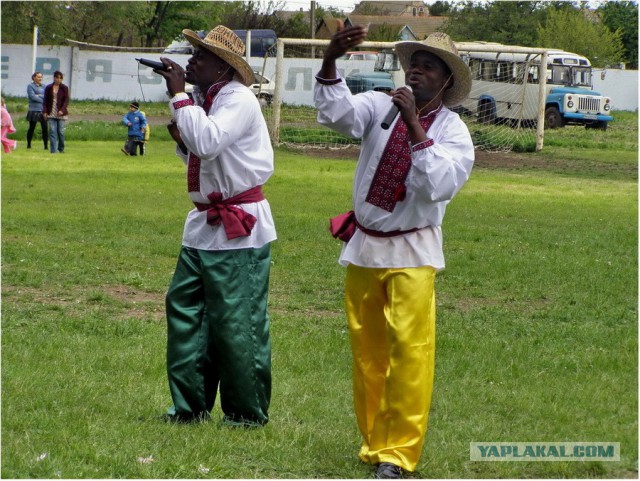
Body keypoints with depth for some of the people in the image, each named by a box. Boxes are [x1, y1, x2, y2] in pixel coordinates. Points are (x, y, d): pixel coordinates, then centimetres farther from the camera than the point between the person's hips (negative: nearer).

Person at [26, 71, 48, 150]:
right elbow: (33, 97, -12)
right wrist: (43, 100, -6)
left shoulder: (43, 86, 15)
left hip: (43, 111, 3)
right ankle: (28, 144, 15)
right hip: (34, 110, -3)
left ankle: (46, 145, -4)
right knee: (31, 128, 4)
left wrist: (39, 96, -10)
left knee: (45, 128, -5)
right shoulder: (30, 86, 0)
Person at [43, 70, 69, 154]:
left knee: (61, 131, -1)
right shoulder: (48, 88, 8)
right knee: (52, 131, -7)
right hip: (51, 113, 1)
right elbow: (45, 100, 9)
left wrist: (62, 110, -16)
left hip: (61, 113, -1)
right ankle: (53, 150, -9)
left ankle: (61, 149, 16)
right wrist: (44, 111, -3)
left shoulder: (64, 88, 4)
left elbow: (66, 100, -2)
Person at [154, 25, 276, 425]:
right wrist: (181, 139, 3)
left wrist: (179, 95, -22)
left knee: (237, 324, -4)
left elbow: (207, 143, -30)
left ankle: (248, 415, 8)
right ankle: (190, 406, 18)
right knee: (184, 307, 9)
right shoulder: (202, 99, 12)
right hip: (204, 224, 9)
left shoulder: (239, 100, -15)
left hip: (239, 230, -9)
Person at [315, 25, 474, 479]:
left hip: (412, 252, -3)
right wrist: (330, 62, -33)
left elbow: (439, 185, -21)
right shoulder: (380, 107, 2)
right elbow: (338, 112, -17)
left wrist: (414, 126, -24)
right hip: (363, 245, 3)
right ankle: (374, 444, 17)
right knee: (366, 351, 7)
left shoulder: (453, 131, -4)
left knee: (409, 348, -12)